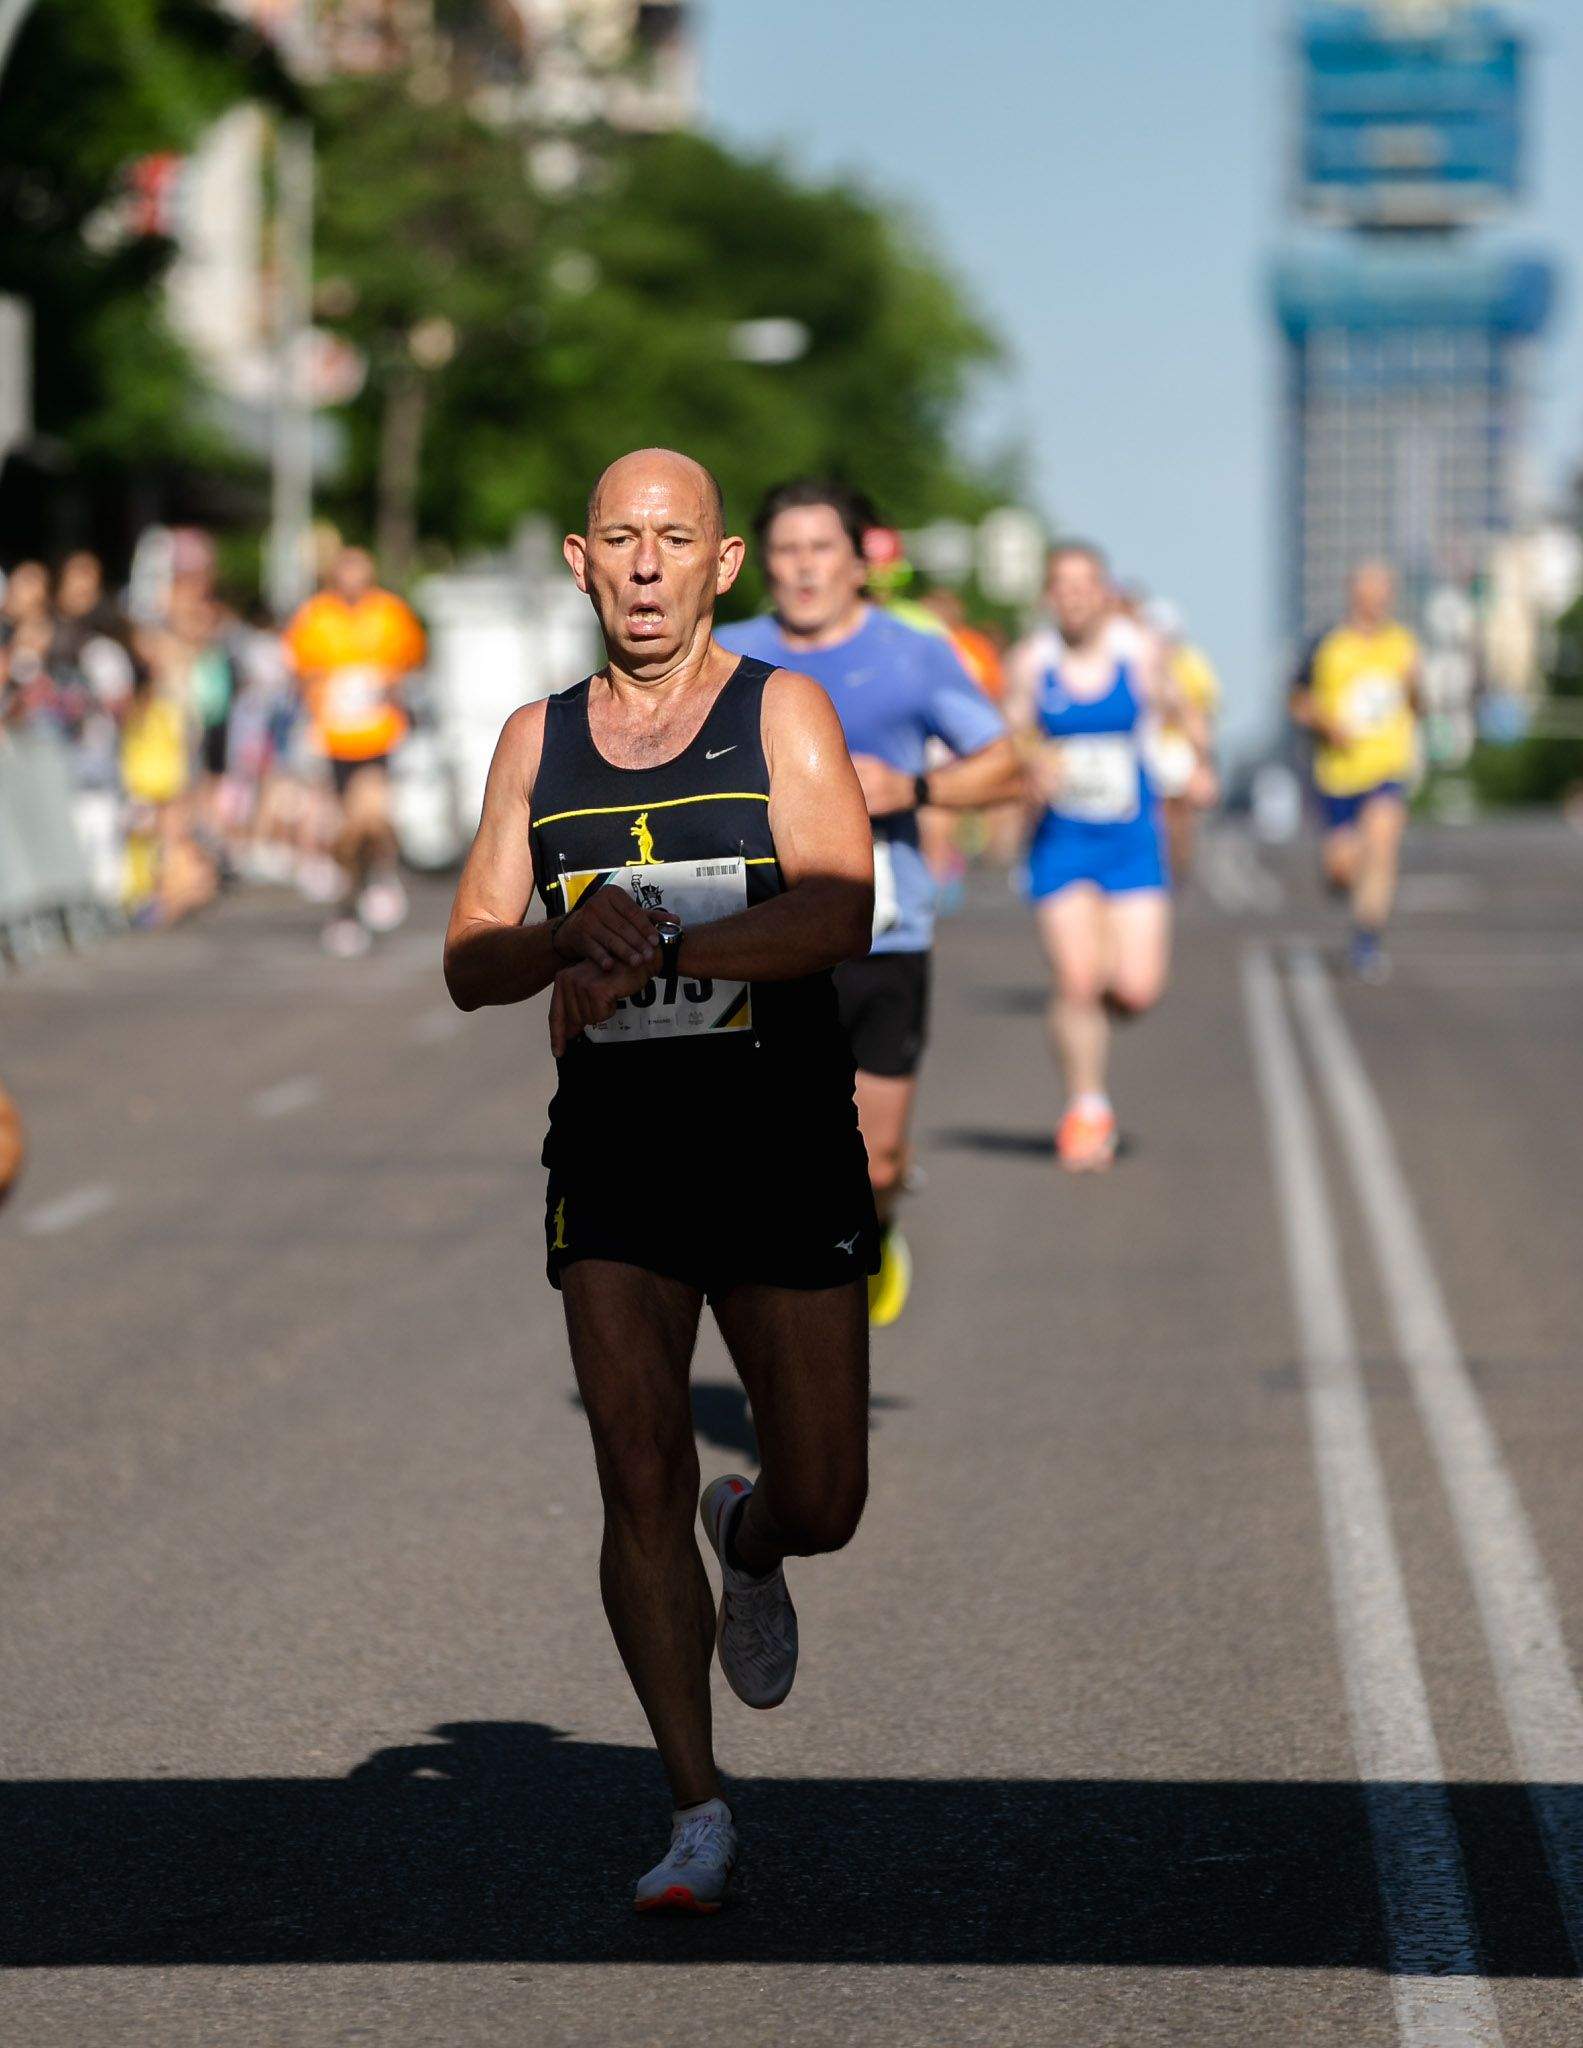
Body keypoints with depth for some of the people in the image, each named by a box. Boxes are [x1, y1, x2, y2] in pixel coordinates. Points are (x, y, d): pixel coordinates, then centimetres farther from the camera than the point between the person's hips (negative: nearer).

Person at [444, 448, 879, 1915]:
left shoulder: (781, 715, -1)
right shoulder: (537, 742, 9)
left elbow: (838, 915, -16)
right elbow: (471, 965, 6)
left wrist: (645, 956, -25)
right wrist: (575, 930, -16)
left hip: (781, 1147, -2)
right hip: (611, 1150, 2)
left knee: (823, 1502, 2)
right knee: (638, 1483, -8)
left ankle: (747, 1542, 39)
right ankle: (697, 1814, 0)